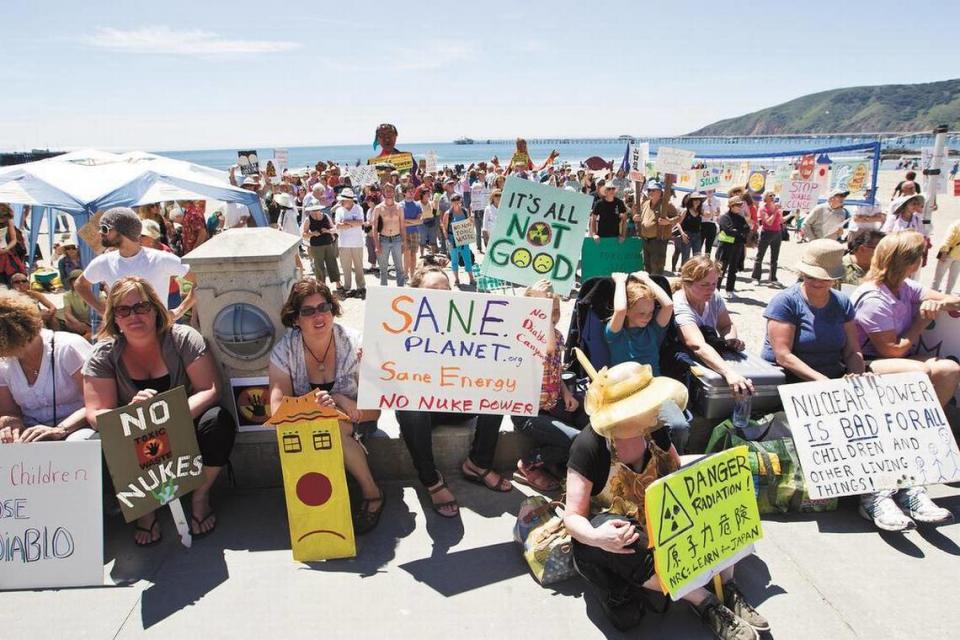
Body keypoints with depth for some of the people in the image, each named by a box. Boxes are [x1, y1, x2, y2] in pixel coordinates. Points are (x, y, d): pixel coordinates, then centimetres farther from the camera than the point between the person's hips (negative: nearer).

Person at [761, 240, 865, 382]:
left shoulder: (842, 303, 10)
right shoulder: (785, 302, -8)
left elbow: (852, 352, 10)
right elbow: (783, 356, -16)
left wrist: (857, 375, -11)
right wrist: (821, 380, -24)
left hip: (836, 380, 6)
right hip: (789, 383, -6)